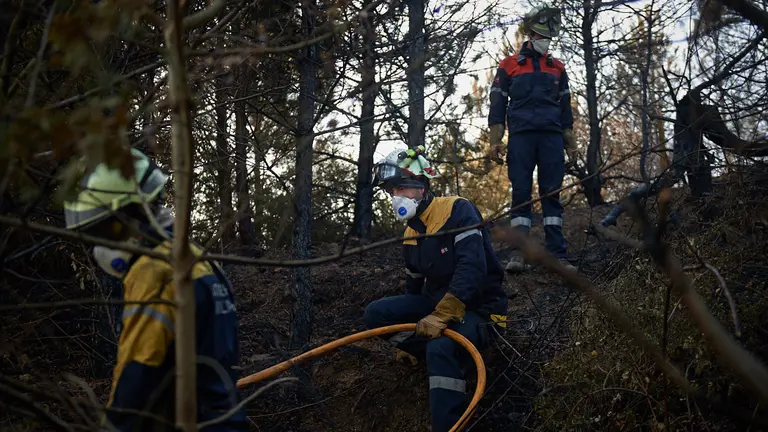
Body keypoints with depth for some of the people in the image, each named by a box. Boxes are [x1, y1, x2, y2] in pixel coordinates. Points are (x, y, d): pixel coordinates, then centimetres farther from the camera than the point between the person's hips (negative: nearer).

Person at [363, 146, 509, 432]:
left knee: (440, 349, -37)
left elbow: (472, 267, -27)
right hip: (437, 303, 8)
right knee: (376, 314, -10)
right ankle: (445, 360, -7)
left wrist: (441, 316, -33)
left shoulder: (457, 210, -15)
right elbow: (414, 287, 20)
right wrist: (406, 339, 18)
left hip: (477, 307, -8)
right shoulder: (411, 235, 10)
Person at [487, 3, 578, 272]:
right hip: (521, 136, -2)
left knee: (552, 194, -2)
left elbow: (565, 108, 18)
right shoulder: (509, 66, 9)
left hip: (551, 137, 2)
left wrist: (571, 146, 12)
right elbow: (497, 106, 6)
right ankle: (518, 254, -5)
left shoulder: (557, 68, 17)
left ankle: (558, 255, -4)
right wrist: (495, 142, -4)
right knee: (521, 193, -4)